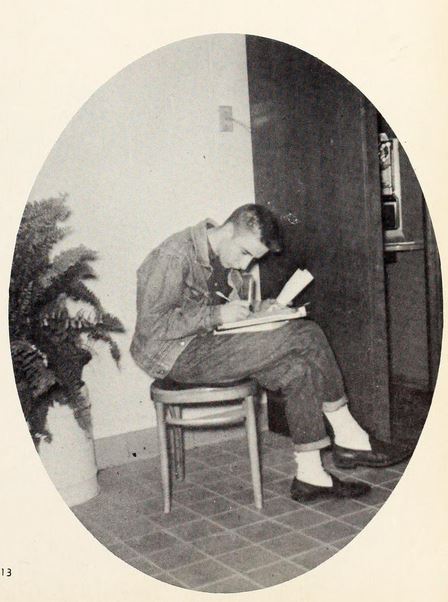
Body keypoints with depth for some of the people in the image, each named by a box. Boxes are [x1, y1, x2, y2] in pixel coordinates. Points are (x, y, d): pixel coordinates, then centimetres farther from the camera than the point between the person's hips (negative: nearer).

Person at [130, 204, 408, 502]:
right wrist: (217, 314, -24)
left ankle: (310, 475, -6)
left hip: (208, 345, 9)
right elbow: (151, 326, -22)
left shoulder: (226, 259, 11)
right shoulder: (174, 257, -17)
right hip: (178, 356, -9)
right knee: (305, 335, -18)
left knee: (301, 371, -13)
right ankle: (348, 439, -6)